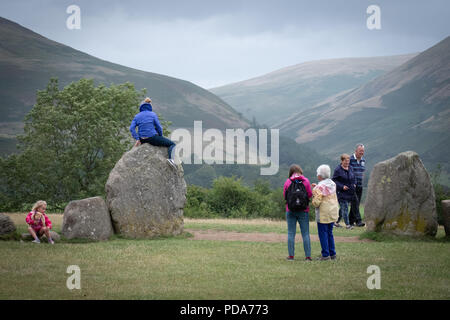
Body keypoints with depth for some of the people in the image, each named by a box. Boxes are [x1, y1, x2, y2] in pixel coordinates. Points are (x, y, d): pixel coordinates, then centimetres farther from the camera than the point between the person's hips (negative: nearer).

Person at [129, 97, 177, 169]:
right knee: (172, 144, 3)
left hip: (142, 140, 5)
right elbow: (159, 127, -3)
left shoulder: (137, 116, 8)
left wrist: (137, 139, -6)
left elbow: (131, 128, -6)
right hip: (153, 138, -4)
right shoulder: (153, 114, 0)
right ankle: (171, 158, -24)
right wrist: (160, 137, 14)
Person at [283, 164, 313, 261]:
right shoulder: (305, 181, -5)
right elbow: (310, 195, -3)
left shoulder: (287, 182, -4)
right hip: (303, 210, 0)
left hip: (290, 210, 0)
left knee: (291, 233, 6)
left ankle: (291, 255, 5)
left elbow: (284, 195, 1)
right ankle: (308, 256, 2)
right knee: (305, 234, 4)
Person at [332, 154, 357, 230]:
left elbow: (353, 178, 22)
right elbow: (334, 181, -11)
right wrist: (342, 187, -20)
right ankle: (347, 225, -7)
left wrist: (354, 184, 4)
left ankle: (337, 221, 26)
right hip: (342, 193, -7)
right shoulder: (338, 169, -11)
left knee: (342, 208, 13)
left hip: (350, 192, 7)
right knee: (345, 208, -9)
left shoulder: (350, 168, 10)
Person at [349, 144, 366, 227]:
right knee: (355, 202, -14)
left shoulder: (363, 160, 11)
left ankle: (351, 221, 17)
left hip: (359, 186, 7)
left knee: (356, 204, 9)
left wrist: (361, 180, 12)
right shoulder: (350, 159, -10)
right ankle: (358, 221, -18)